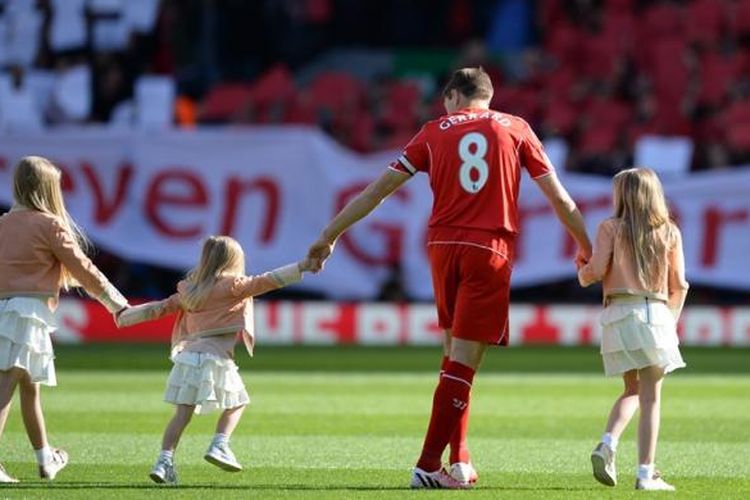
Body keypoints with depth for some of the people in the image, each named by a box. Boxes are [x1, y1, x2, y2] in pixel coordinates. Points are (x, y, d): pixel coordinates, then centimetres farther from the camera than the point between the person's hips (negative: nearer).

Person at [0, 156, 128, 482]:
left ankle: (46, 460, 18)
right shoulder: (50, 225, -2)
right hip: (28, 311, -6)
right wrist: (118, 304, 10)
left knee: (29, 387, 13)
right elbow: (84, 270, 1)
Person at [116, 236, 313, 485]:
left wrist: (127, 316, 35)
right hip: (215, 356, -5)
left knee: (183, 411, 2)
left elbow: (162, 307, 23)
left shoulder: (190, 291, 19)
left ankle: (165, 459, -8)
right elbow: (265, 282, -3)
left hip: (188, 354, 5)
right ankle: (220, 445, -6)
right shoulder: (233, 287, 3)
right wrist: (301, 267, -1)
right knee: (236, 404, 11)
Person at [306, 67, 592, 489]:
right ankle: (429, 464, -11)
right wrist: (587, 249, 22)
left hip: (443, 245, 2)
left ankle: (459, 461, 15)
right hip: (491, 249, -2)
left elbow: (378, 190, 10)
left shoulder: (435, 132, 11)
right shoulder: (515, 129, 9)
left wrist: (330, 237, 15)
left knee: (454, 354, 16)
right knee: (463, 361, -5)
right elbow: (558, 197, 10)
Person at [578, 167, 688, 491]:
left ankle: (608, 444, -7)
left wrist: (582, 275, 17)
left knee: (632, 390, 18)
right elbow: (678, 285, 7)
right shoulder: (670, 232, 7)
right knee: (650, 396, 1)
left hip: (617, 314, 1)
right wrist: (671, 320, 19)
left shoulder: (611, 228, 2)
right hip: (656, 313, -1)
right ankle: (646, 474, -5)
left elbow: (596, 270, -6)